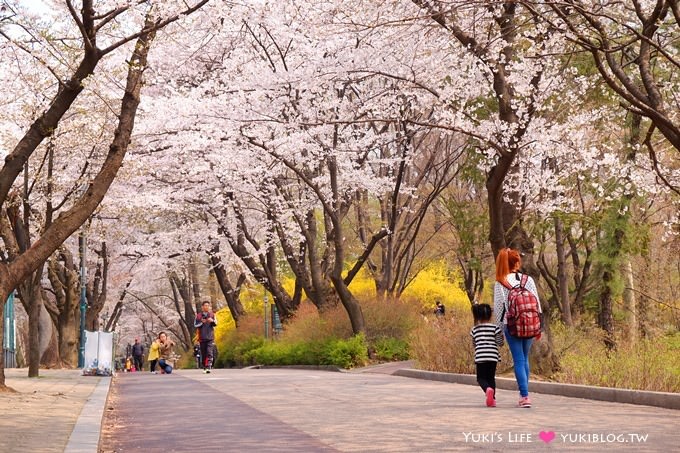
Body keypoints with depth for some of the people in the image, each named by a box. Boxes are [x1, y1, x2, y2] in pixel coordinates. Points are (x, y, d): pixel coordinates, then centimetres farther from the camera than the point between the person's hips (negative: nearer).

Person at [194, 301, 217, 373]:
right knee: (203, 353, 6)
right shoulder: (199, 315, 6)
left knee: (209, 352, -13)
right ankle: (204, 367, 17)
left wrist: (212, 321, -17)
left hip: (210, 337, -1)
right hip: (202, 337, 1)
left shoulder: (212, 314, 9)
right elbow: (195, 325, 4)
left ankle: (209, 367, -20)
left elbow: (215, 323, 5)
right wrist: (202, 322, -13)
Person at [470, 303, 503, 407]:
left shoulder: (475, 329, 5)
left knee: (481, 378, 6)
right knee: (491, 378, 14)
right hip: (493, 356, 1)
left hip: (480, 357, -1)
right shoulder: (494, 327, -1)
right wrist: (501, 335, 18)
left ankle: (488, 389, -25)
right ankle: (492, 399, 6)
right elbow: (499, 343, 2)